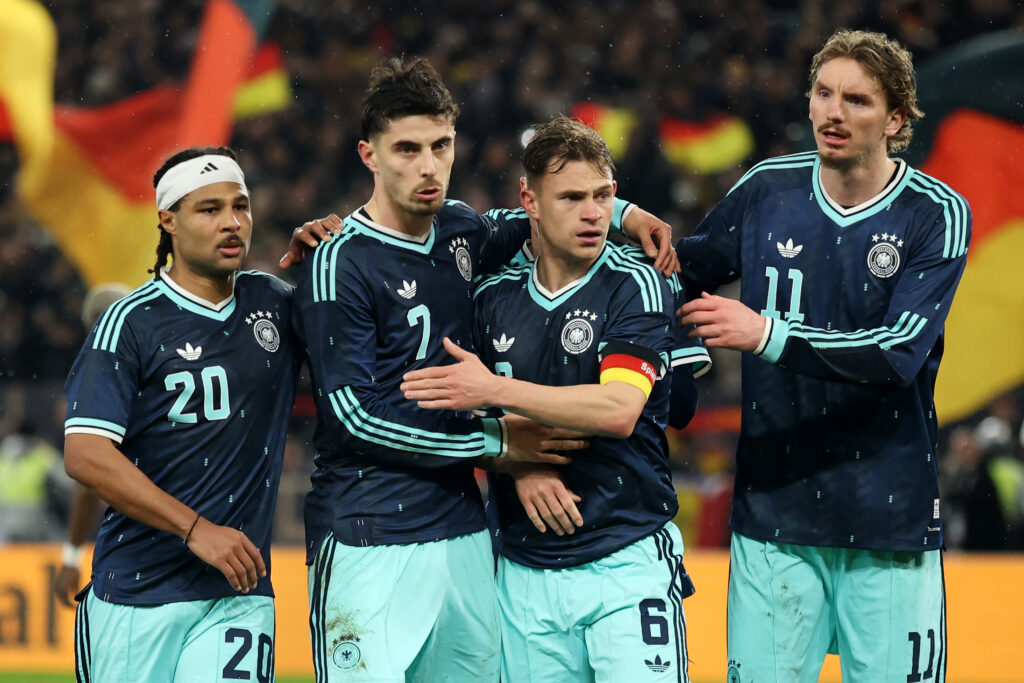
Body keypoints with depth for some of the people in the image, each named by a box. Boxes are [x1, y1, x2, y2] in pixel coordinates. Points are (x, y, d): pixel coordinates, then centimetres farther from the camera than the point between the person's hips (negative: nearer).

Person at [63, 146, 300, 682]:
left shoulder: (274, 305, 10)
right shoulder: (131, 323, -5)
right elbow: (85, 456, -12)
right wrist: (196, 530, -19)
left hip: (239, 594, 3)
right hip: (138, 596, -3)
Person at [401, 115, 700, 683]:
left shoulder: (636, 287, -5)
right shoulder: (494, 298, 9)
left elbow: (619, 411, -18)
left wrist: (498, 390, -17)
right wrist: (520, 465, -7)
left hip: (627, 564, -4)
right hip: (524, 570, 4)